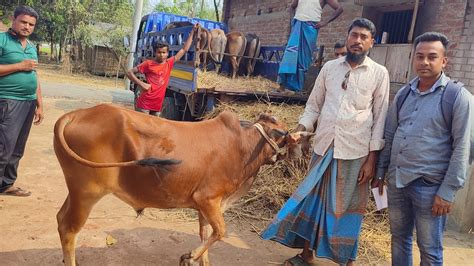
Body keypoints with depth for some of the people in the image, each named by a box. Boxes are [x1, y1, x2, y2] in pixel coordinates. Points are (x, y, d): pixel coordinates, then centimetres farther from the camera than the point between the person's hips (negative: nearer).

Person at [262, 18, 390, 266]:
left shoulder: (379, 73, 0)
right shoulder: (329, 67, 6)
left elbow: (380, 118, -1)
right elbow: (313, 105, 12)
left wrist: (372, 158, -5)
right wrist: (300, 129, -5)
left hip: (355, 152, -2)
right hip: (323, 148, 3)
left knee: (348, 206, 7)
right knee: (312, 199, 11)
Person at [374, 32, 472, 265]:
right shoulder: (403, 94, 8)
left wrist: (447, 192, -13)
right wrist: (380, 172, 13)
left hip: (429, 185, -4)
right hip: (396, 180, 5)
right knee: (399, 238, 17)